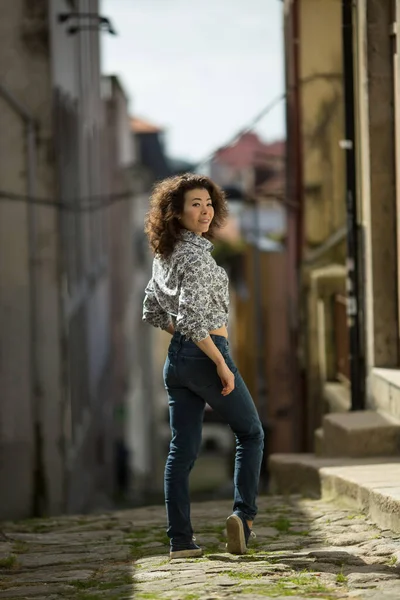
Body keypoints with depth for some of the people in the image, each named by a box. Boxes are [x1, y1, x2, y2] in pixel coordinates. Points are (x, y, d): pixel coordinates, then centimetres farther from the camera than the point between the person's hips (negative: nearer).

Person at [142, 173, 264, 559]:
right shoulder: (196, 255, -16)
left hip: (176, 357, 8)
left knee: (182, 449, 5)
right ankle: (244, 514, -3)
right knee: (250, 433, 9)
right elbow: (192, 318, -24)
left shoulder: (164, 255, 11)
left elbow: (153, 313, 19)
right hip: (205, 354, -8)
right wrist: (221, 364, -21)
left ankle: (180, 540, 3)